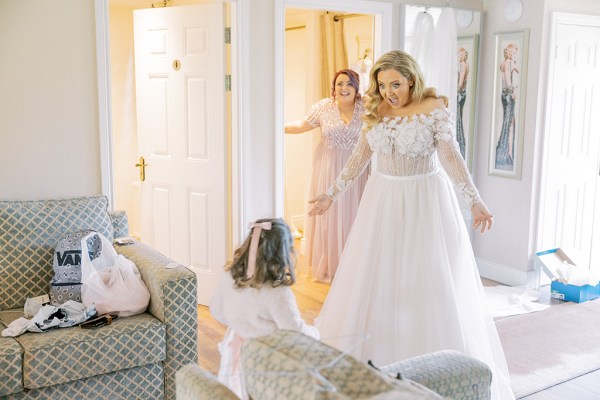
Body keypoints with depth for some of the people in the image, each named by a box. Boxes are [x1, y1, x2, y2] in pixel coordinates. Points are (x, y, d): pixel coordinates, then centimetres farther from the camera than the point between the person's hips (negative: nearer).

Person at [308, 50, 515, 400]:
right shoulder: (376, 110, 4)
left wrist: (476, 201, -26)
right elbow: (359, 158, 9)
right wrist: (332, 194, 9)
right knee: (376, 277, 7)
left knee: (430, 284, -1)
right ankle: (375, 356, 21)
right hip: (383, 200, 4)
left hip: (425, 200, -4)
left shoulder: (435, 108, -9)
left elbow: (451, 156, -15)